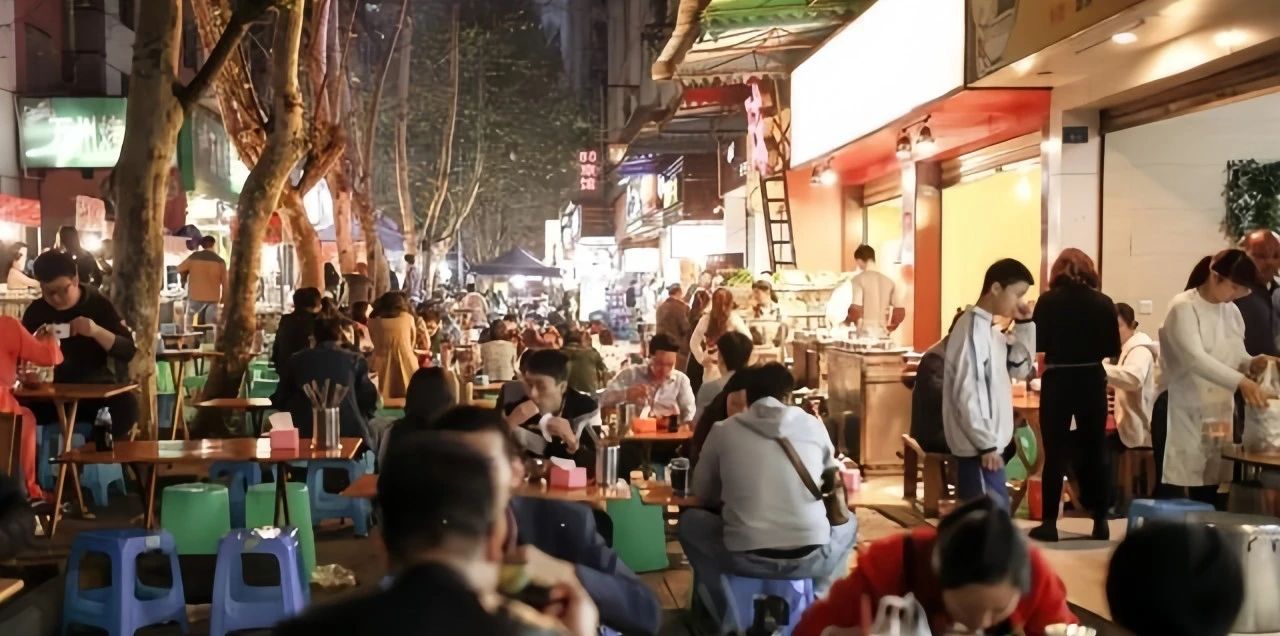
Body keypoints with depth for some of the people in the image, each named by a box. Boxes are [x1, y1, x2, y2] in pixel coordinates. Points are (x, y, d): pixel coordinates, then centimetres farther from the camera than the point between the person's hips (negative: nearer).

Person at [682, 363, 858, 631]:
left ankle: (728, 619, 24)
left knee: (689, 521, 28)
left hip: (745, 558, -1)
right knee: (848, 523, 34)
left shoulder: (723, 431, 4)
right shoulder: (813, 426, 7)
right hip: (811, 557, 1)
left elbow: (702, 492, 18)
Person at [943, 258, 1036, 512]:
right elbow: (966, 392, -21)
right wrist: (986, 443, -20)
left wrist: (1025, 324, 9)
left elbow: (1020, 367, 20)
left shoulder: (988, 329, 13)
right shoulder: (972, 329, -17)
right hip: (979, 445, -10)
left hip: (987, 441, 10)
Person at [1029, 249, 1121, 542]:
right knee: (1096, 450, 11)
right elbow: (1113, 349, 1)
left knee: (1055, 452, 4)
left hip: (1057, 382, -2)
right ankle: (1100, 522, 14)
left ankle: (1049, 523, 5)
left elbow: (1038, 343, -7)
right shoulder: (1103, 303, -2)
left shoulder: (1048, 301, -7)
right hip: (1092, 381, 2)